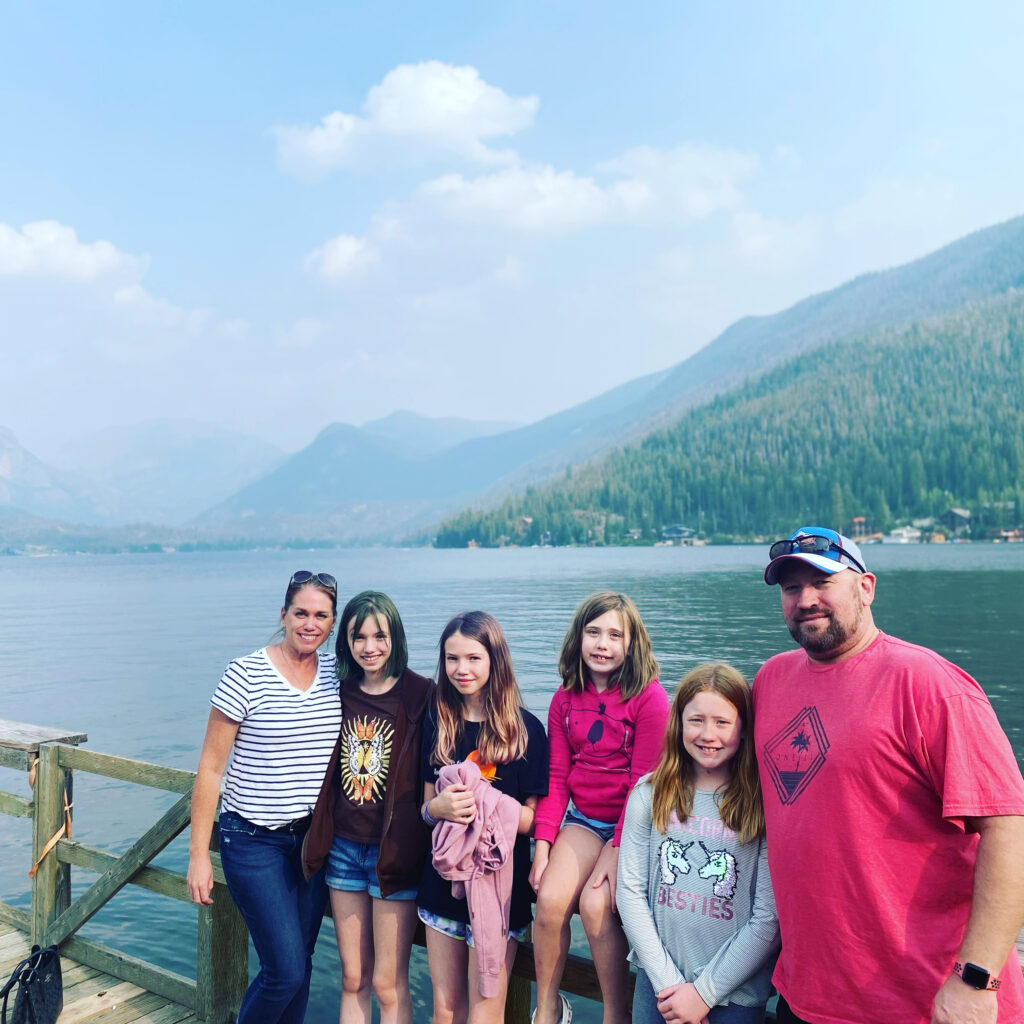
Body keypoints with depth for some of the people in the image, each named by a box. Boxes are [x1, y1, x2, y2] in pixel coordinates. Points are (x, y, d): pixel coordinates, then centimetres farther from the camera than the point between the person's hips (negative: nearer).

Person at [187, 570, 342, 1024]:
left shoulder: (336, 675, 0)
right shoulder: (247, 674, -13)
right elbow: (211, 767, -9)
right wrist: (198, 855, -8)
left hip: (314, 836, 4)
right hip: (255, 840, -4)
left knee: (298, 964, 13)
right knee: (287, 970, -5)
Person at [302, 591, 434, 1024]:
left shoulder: (419, 695, -11)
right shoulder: (340, 693, 4)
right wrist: (318, 836, 12)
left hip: (394, 853, -4)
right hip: (343, 848, 5)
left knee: (388, 984, 5)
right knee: (352, 980, 16)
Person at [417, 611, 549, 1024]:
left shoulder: (526, 728, -8)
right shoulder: (436, 723, 2)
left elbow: (534, 819, -7)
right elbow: (426, 808, 7)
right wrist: (440, 806, -15)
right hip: (444, 878, 3)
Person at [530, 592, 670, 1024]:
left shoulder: (649, 697, -11)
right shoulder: (566, 698, 5)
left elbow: (643, 783, -13)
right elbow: (556, 777, 5)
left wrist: (618, 851, -18)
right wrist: (543, 844, -4)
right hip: (583, 820, 4)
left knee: (595, 903, -24)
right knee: (549, 898, -18)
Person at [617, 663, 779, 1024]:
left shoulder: (762, 805, -12)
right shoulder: (650, 794, -5)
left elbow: (768, 919, -12)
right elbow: (630, 890, -4)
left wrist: (705, 991, -11)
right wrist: (667, 980, -9)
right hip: (658, 982, 2)